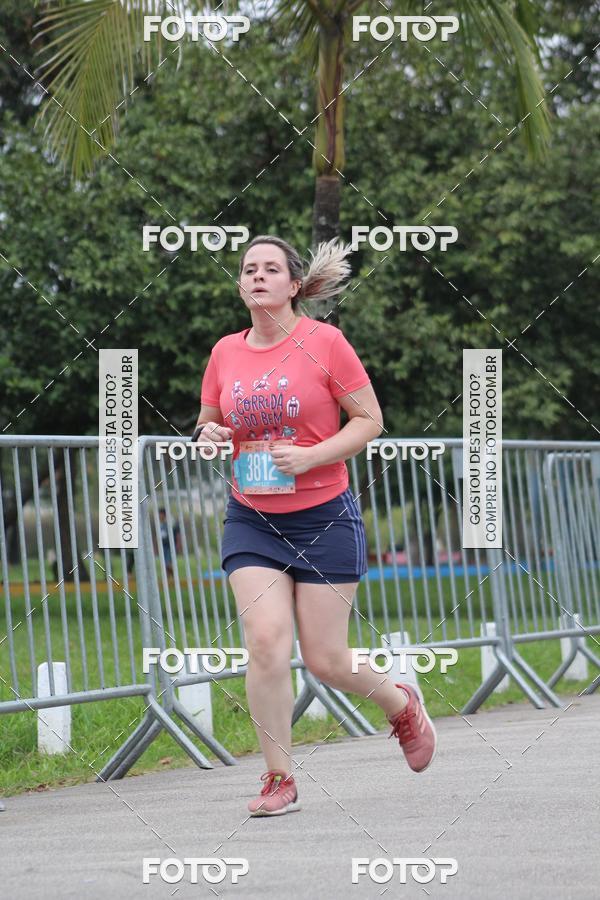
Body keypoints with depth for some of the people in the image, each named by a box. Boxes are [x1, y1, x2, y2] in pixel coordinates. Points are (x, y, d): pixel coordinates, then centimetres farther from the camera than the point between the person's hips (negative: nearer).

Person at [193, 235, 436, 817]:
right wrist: (207, 435, -8)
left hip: (324, 517, -3)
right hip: (251, 522, 3)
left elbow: (370, 419, -4)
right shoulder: (225, 353, 4)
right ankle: (279, 780, -3)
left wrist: (309, 457, -18)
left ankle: (402, 705, 32)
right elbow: (207, 425, 17)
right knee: (266, 642, -15)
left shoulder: (323, 342, -7)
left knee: (325, 660, -1)